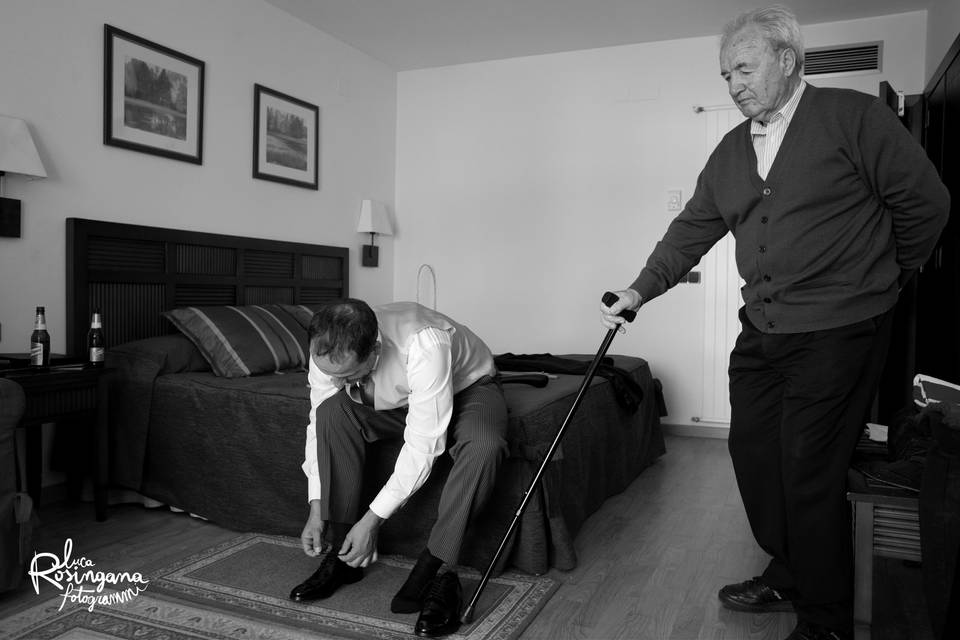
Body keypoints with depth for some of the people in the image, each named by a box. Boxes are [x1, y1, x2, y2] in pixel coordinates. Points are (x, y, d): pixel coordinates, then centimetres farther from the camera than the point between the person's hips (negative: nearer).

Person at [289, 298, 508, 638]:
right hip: (395, 400, 5)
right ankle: (340, 555, -11)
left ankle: (428, 575, -22)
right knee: (332, 411, -23)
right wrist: (316, 508, -15)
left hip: (468, 388, -4)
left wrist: (373, 519, -31)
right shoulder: (327, 353, -24)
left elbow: (423, 445, -36)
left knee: (483, 446, -38)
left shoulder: (424, 345, -42)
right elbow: (319, 426, -10)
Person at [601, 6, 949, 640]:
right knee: (753, 455, 13)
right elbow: (691, 230, 10)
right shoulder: (731, 151, 12)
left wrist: (882, 279, 7)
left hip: (837, 333, -6)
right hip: (761, 334, 7)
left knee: (810, 474, -2)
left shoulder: (854, 117, -6)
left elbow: (926, 203, -3)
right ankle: (787, 576, 35)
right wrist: (640, 291, 1)